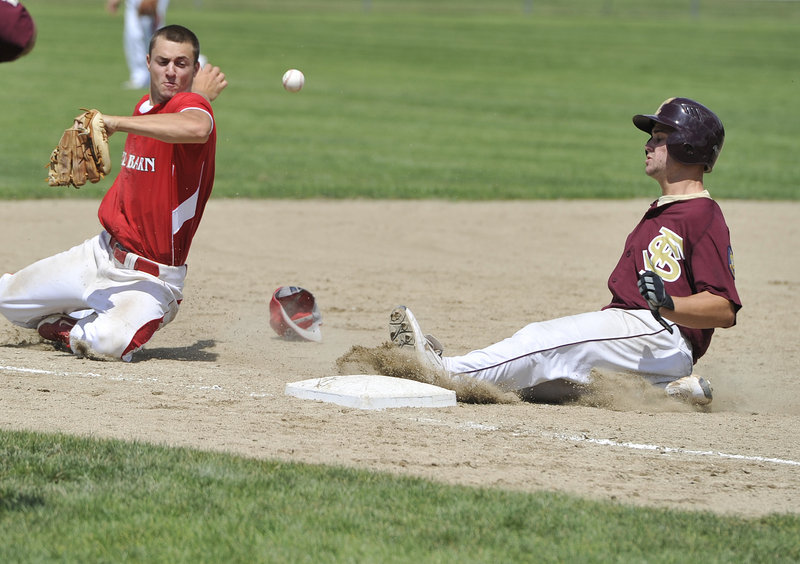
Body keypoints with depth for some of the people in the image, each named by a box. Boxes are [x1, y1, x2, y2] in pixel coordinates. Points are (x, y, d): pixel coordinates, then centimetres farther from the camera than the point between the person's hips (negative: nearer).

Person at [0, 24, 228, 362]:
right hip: (100, 254, 8)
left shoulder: (190, 104, -19)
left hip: (150, 279, -8)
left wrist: (116, 122, -45)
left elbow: (197, 128, -47)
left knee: (105, 343, -34)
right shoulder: (144, 107, 7)